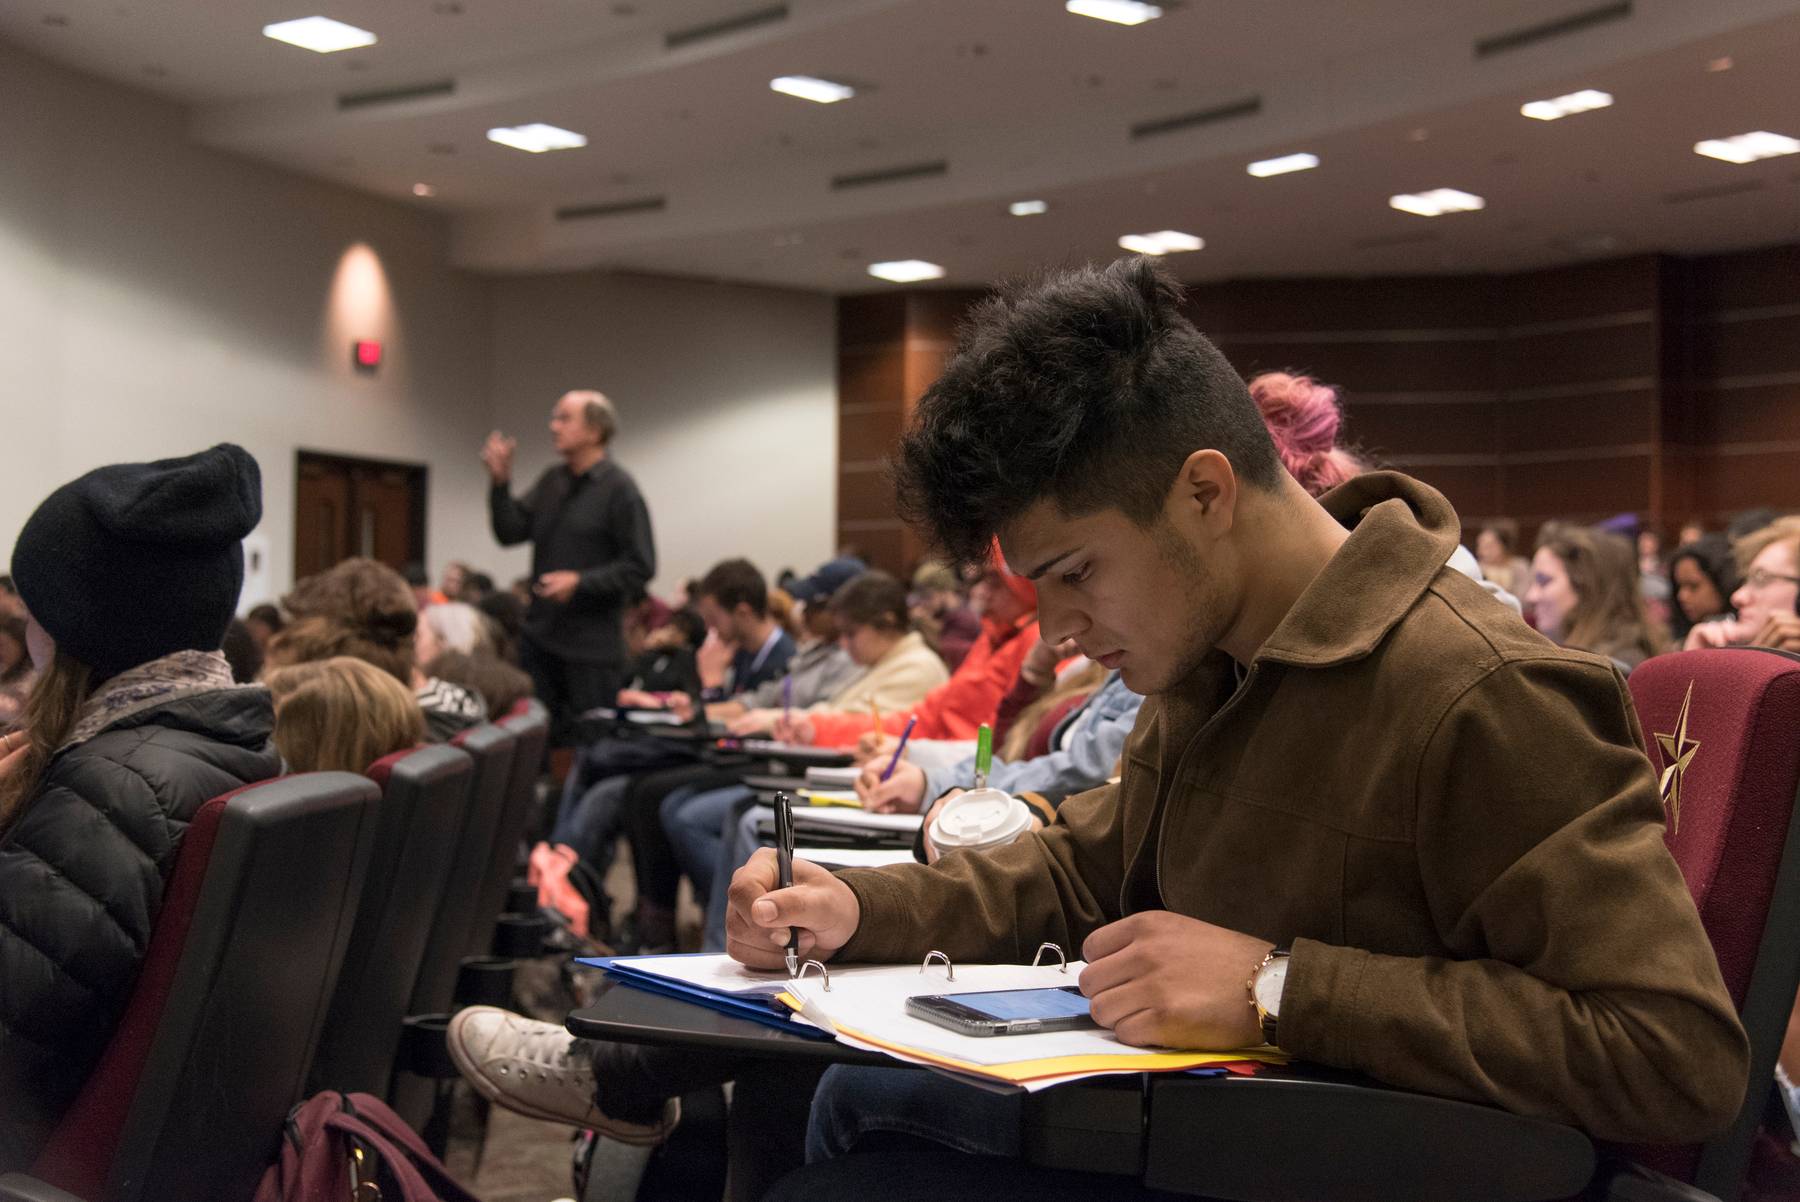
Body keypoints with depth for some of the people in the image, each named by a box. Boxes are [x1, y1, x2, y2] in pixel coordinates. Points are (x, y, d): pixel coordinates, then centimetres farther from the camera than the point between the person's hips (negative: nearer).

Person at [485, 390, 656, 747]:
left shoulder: (619, 490, -9)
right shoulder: (551, 482, 11)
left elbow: (640, 568, -13)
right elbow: (510, 532, 5)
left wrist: (581, 583, -22)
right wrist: (501, 481, -7)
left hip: (591, 646, -6)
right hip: (539, 637, 6)